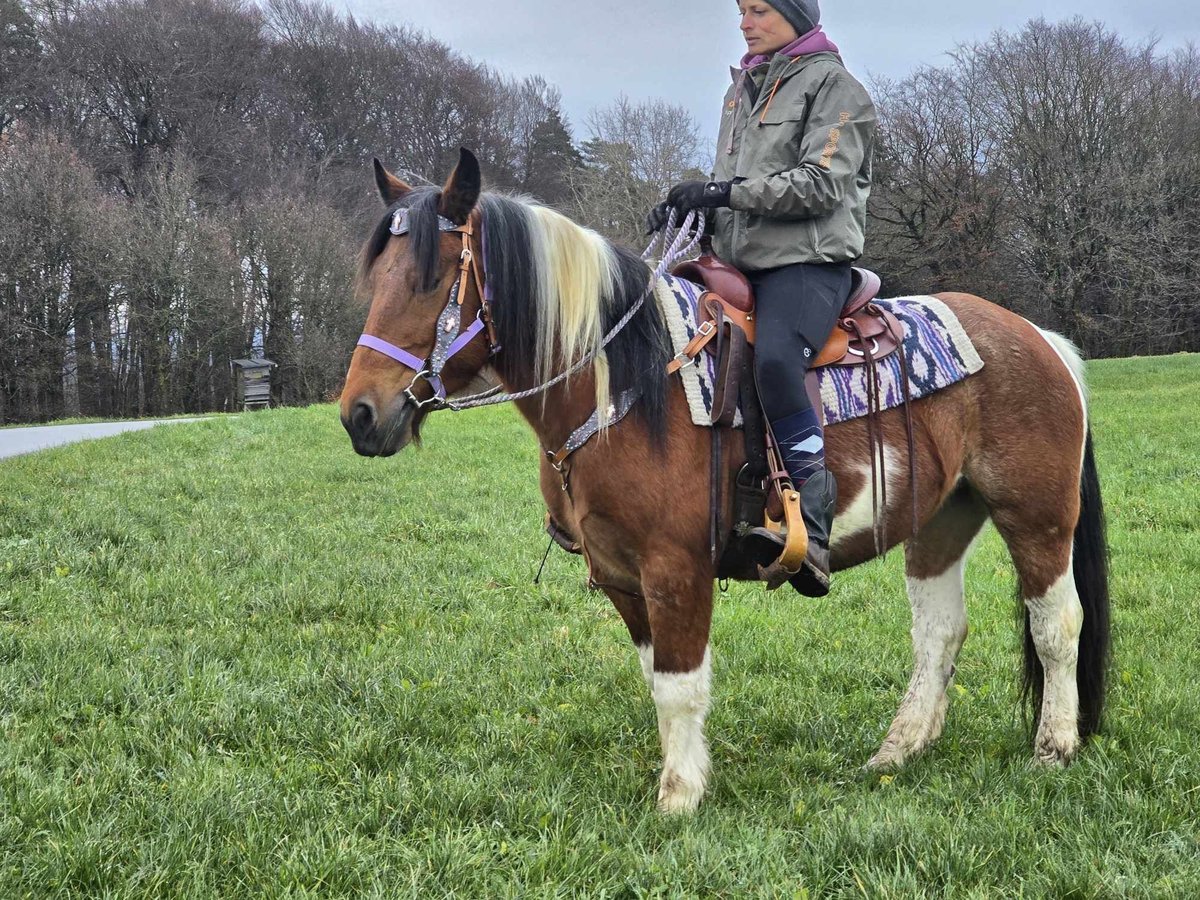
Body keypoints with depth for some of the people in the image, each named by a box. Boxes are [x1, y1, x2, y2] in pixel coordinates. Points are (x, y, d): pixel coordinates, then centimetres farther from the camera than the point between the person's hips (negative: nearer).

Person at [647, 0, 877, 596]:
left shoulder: (832, 84, -1)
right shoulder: (741, 89, 22)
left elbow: (822, 183, -13)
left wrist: (728, 191, -17)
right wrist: (689, 204, 6)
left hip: (808, 262, -8)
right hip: (738, 264, 8)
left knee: (774, 358, -35)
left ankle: (811, 524, -34)